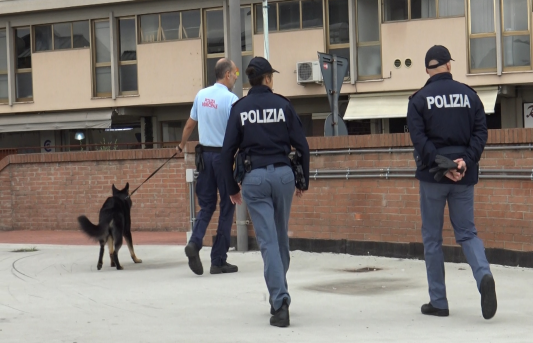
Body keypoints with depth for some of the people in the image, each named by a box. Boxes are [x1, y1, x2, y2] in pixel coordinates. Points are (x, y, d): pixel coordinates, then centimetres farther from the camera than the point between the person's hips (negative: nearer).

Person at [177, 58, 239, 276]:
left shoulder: (201, 95, 7)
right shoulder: (231, 99, -13)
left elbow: (190, 125, 18)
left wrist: (182, 145, 33)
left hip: (205, 154, 6)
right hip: (224, 155, -6)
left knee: (206, 205, 12)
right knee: (226, 207, 4)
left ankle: (195, 242, -13)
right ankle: (218, 261, 5)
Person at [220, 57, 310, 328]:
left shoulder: (240, 109, 2)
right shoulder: (283, 105, 2)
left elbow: (228, 150, 0)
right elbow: (302, 146, 1)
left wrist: (232, 188, 9)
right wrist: (304, 182, 11)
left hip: (254, 177, -1)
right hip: (282, 174, 1)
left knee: (268, 241, -3)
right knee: (281, 238, 16)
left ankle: (280, 303, -14)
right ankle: (279, 298, 27)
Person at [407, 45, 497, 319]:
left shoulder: (420, 99, -2)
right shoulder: (468, 94, 5)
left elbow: (419, 139, -12)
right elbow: (481, 132, -3)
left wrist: (441, 165, -14)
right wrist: (465, 161, -10)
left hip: (433, 175, -2)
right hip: (464, 177, 2)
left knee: (432, 238, 8)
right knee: (467, 232, 9)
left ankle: (438, 302, 10)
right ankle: (484, 276, -20)